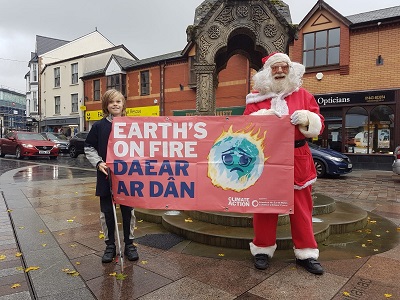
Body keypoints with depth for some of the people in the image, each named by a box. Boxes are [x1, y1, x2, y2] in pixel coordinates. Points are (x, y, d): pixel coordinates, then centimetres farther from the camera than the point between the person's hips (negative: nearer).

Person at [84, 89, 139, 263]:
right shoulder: (99, 126, 2)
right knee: (107, 212, 8)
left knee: (128, 211, 9)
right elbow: (89, 148, 7)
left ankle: (129, 244, 24)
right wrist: (98, 163, -8)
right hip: (106, 176, 0)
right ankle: (110, 245, 24)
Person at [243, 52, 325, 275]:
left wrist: (307, 118, -16)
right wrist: (261, 117, -18)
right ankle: (263, 250, 22)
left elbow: (319, 125, 5)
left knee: (301, 207, 8)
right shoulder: (256, 97, 6)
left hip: (297, 160, 1)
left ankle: (306, 253, 22)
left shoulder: (303, 95, 8)